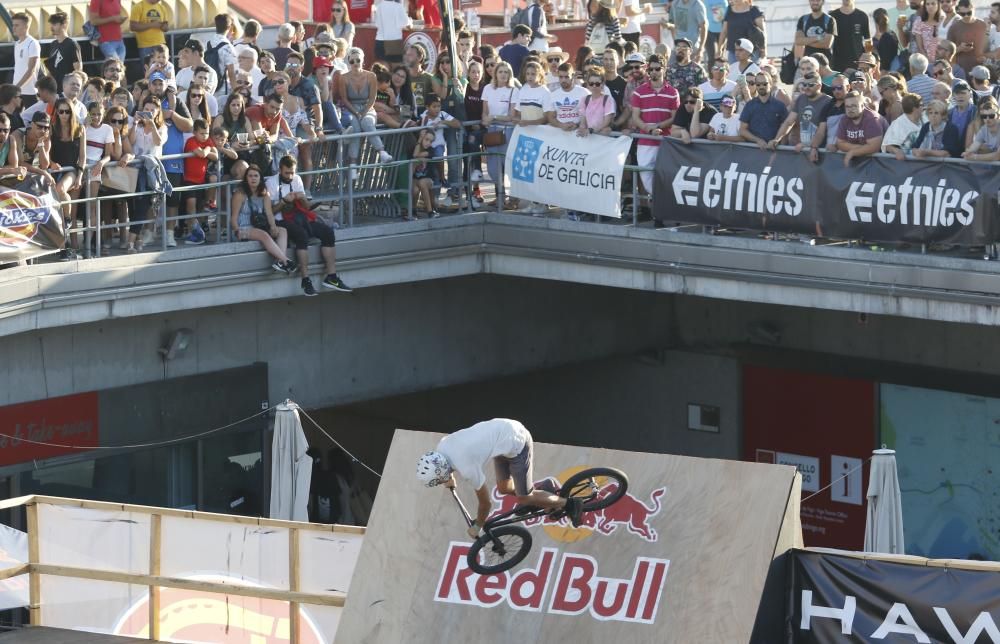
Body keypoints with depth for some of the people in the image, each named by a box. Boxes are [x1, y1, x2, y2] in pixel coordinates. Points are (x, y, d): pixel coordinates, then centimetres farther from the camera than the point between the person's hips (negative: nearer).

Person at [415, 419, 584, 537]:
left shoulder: (467, 469, -30)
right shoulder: (441, 446, -10)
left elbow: (486, 502, -15)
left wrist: (477, 527, 1)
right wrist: (450, 477, 35)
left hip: (517, 444, -8)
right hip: (505, 428, 8)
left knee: (523, 499, 4)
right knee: (504, 487, 19)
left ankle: (569, 504, 20)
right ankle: (544, 487, 38)